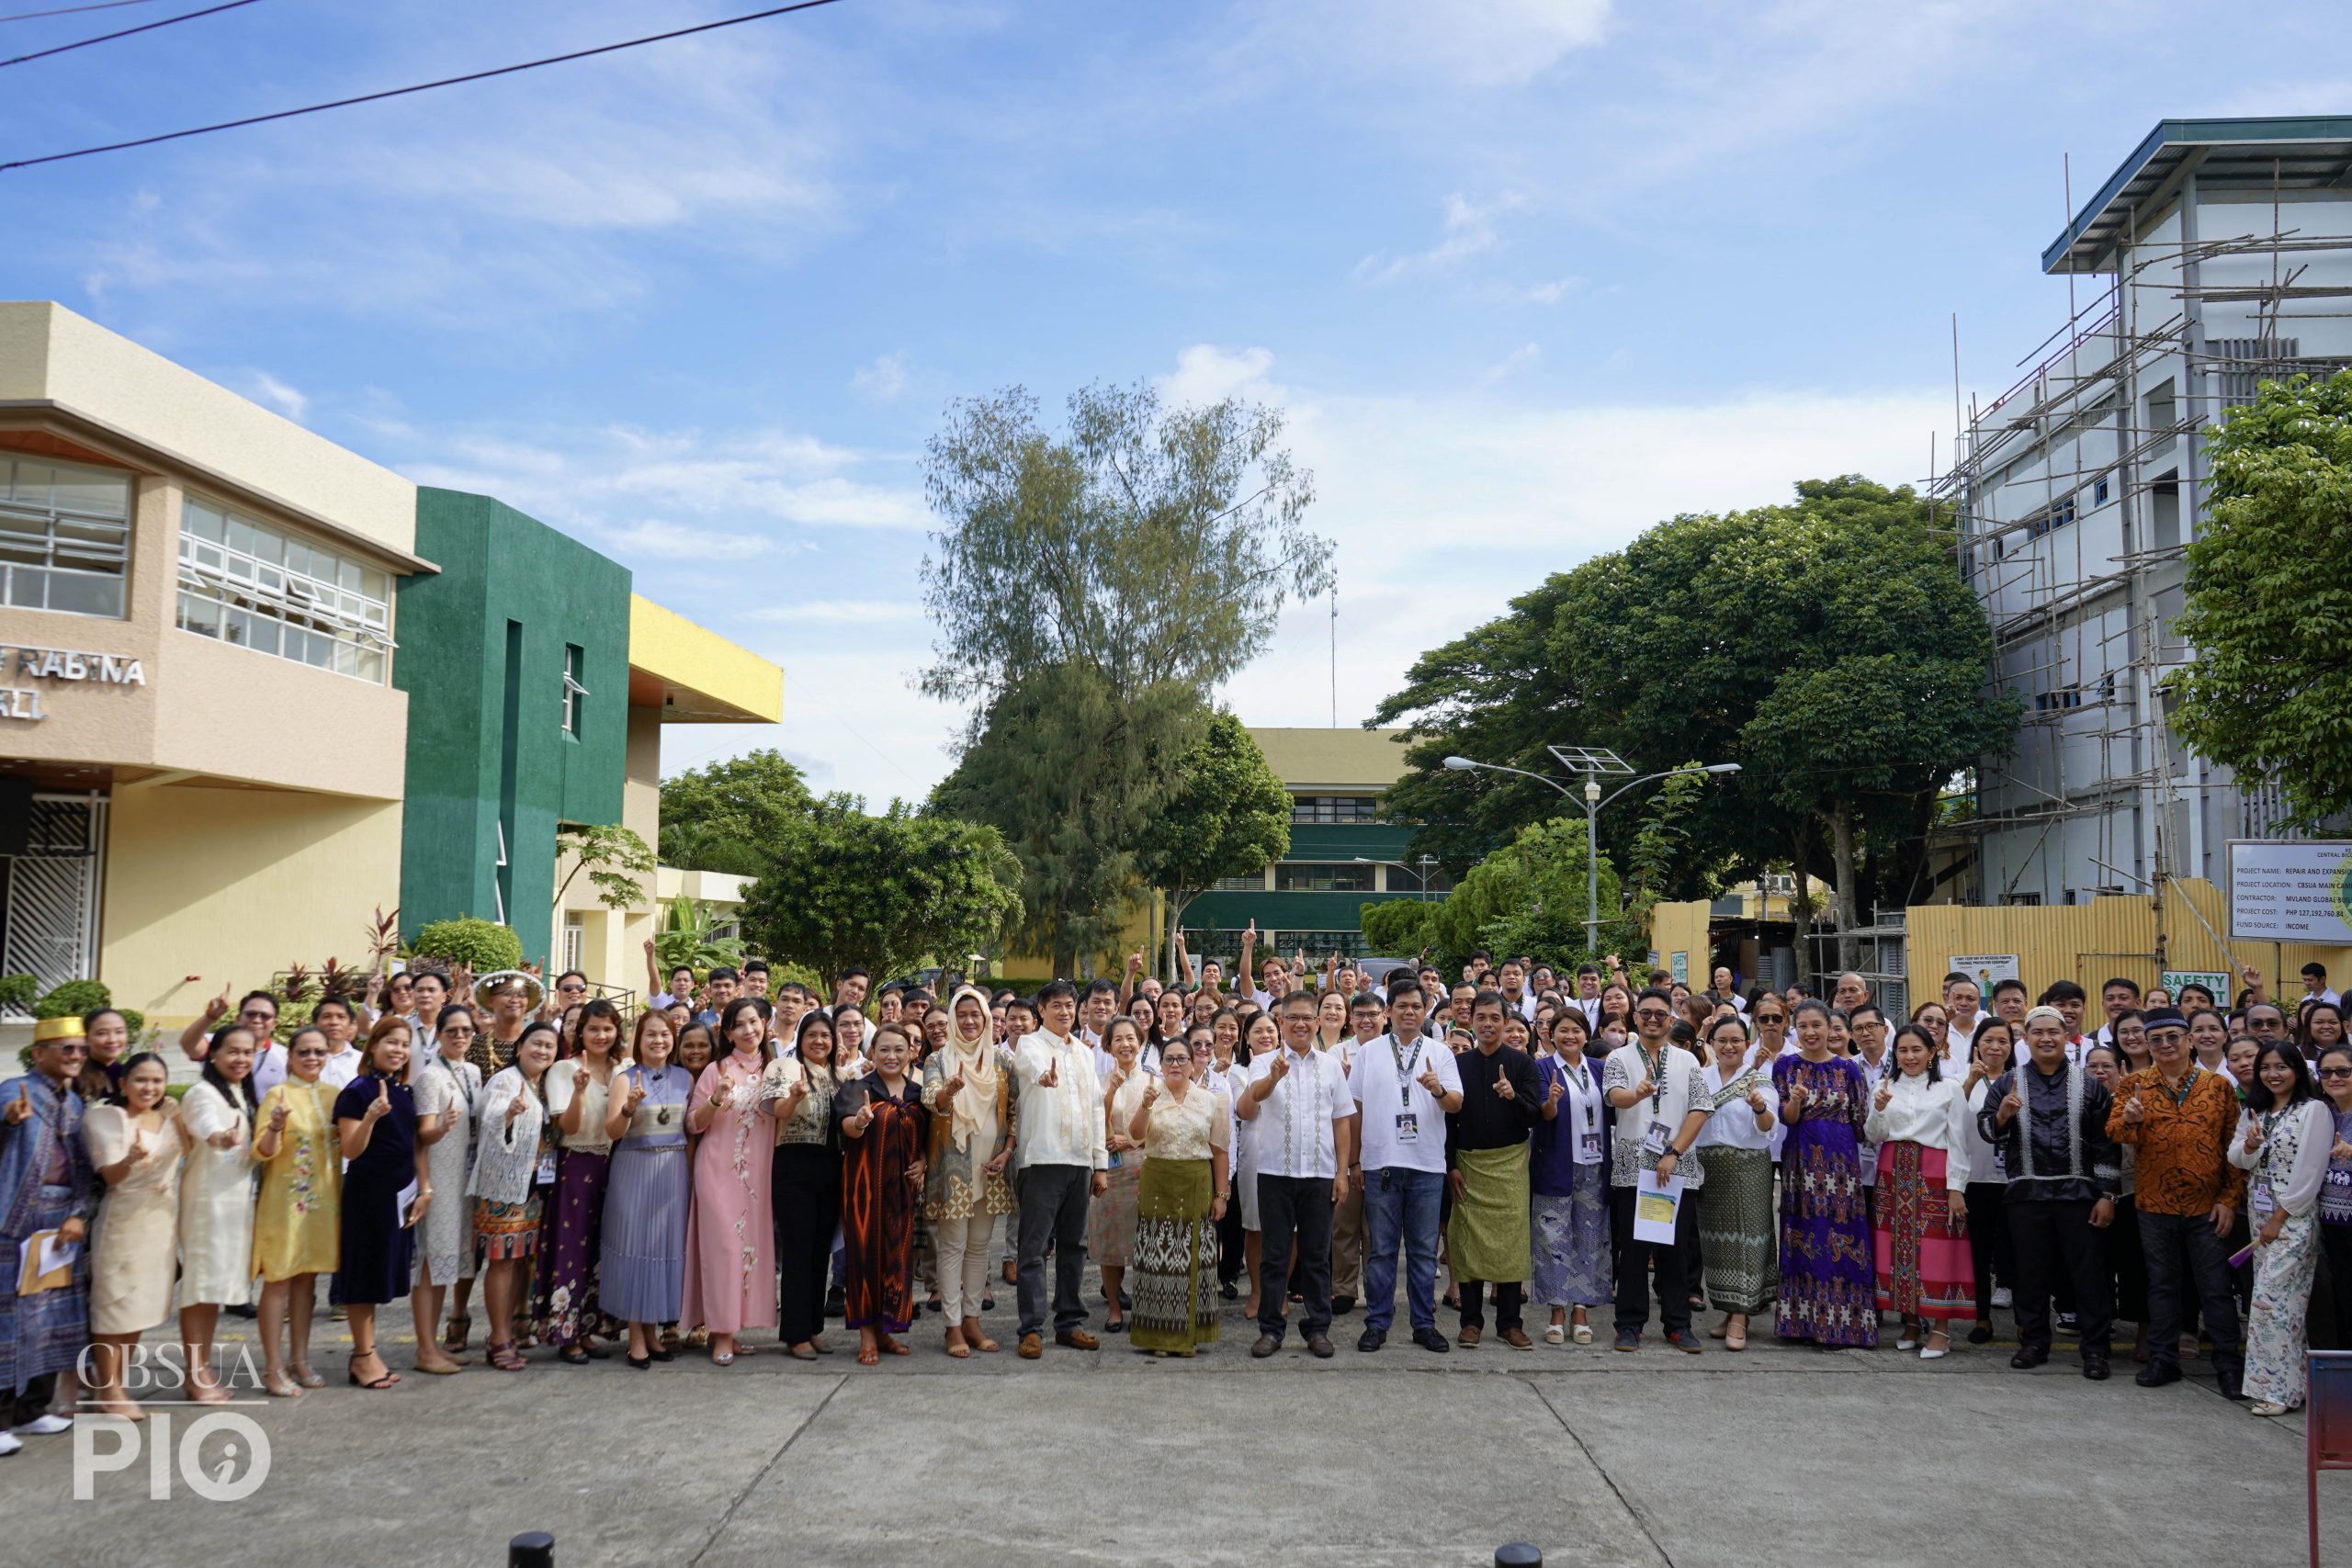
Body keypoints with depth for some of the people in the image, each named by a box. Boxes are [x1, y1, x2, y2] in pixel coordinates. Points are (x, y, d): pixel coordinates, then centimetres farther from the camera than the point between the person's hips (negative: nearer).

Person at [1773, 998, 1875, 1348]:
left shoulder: (1848, 1068, 3)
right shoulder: (1786, 1066, 5)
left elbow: (1862, 1122, 7)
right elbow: (1786, 1119, -3)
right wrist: (1795, 1099, -20)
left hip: (1841, 1161, -1)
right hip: (1801, 1162, 1)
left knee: (1841, 1237, -2)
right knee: (1804, 1240, 2)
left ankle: (1841, 1323, 4)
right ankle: (1804, 1320, 10)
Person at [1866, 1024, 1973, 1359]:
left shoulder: (1950, 1088, 1)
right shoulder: (1885, 1087, 10)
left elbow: (1958, 1142, -1)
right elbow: (1875, 1138, 7)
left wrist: (1956, 1188, -7)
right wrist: (1879, 1109, -11)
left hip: (1934, 1176, -3)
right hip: (1893, 1174, 3)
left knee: (1937, 1249, -5)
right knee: (1899, 1246, 4)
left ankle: (1940, 1329, 2)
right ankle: (1911, 1322, 16)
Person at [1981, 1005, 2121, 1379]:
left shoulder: (2087, 1084, 4)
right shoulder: (2007, 1083, 6)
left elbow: (2105, 1142, 2)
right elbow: (1986, 1129, 2)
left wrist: (2106, 1194, -4)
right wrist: (2001, 1115, -20)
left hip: (2077, 1191, -1)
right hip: (2027, 1193, 1)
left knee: (2088, 1271, 3)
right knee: (2032, 1271, 8)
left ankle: (2095, 1349, 12)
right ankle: (2034, 1342, 20)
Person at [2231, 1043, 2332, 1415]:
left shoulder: (2315, 1110, -8)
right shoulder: (2254, 1111, 13)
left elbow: (2310, 1171, -12)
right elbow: (2237, 1159, 9)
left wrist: (2279, 1218, -13)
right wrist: (2249, 1145, -14)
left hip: (2294, 1216, -7)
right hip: (2259, 1212, 7)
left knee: (2271, 1297, -11)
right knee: (2271, 1297, 7)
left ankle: (2277, 1387, -4)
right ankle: (2288, 1381, 13)